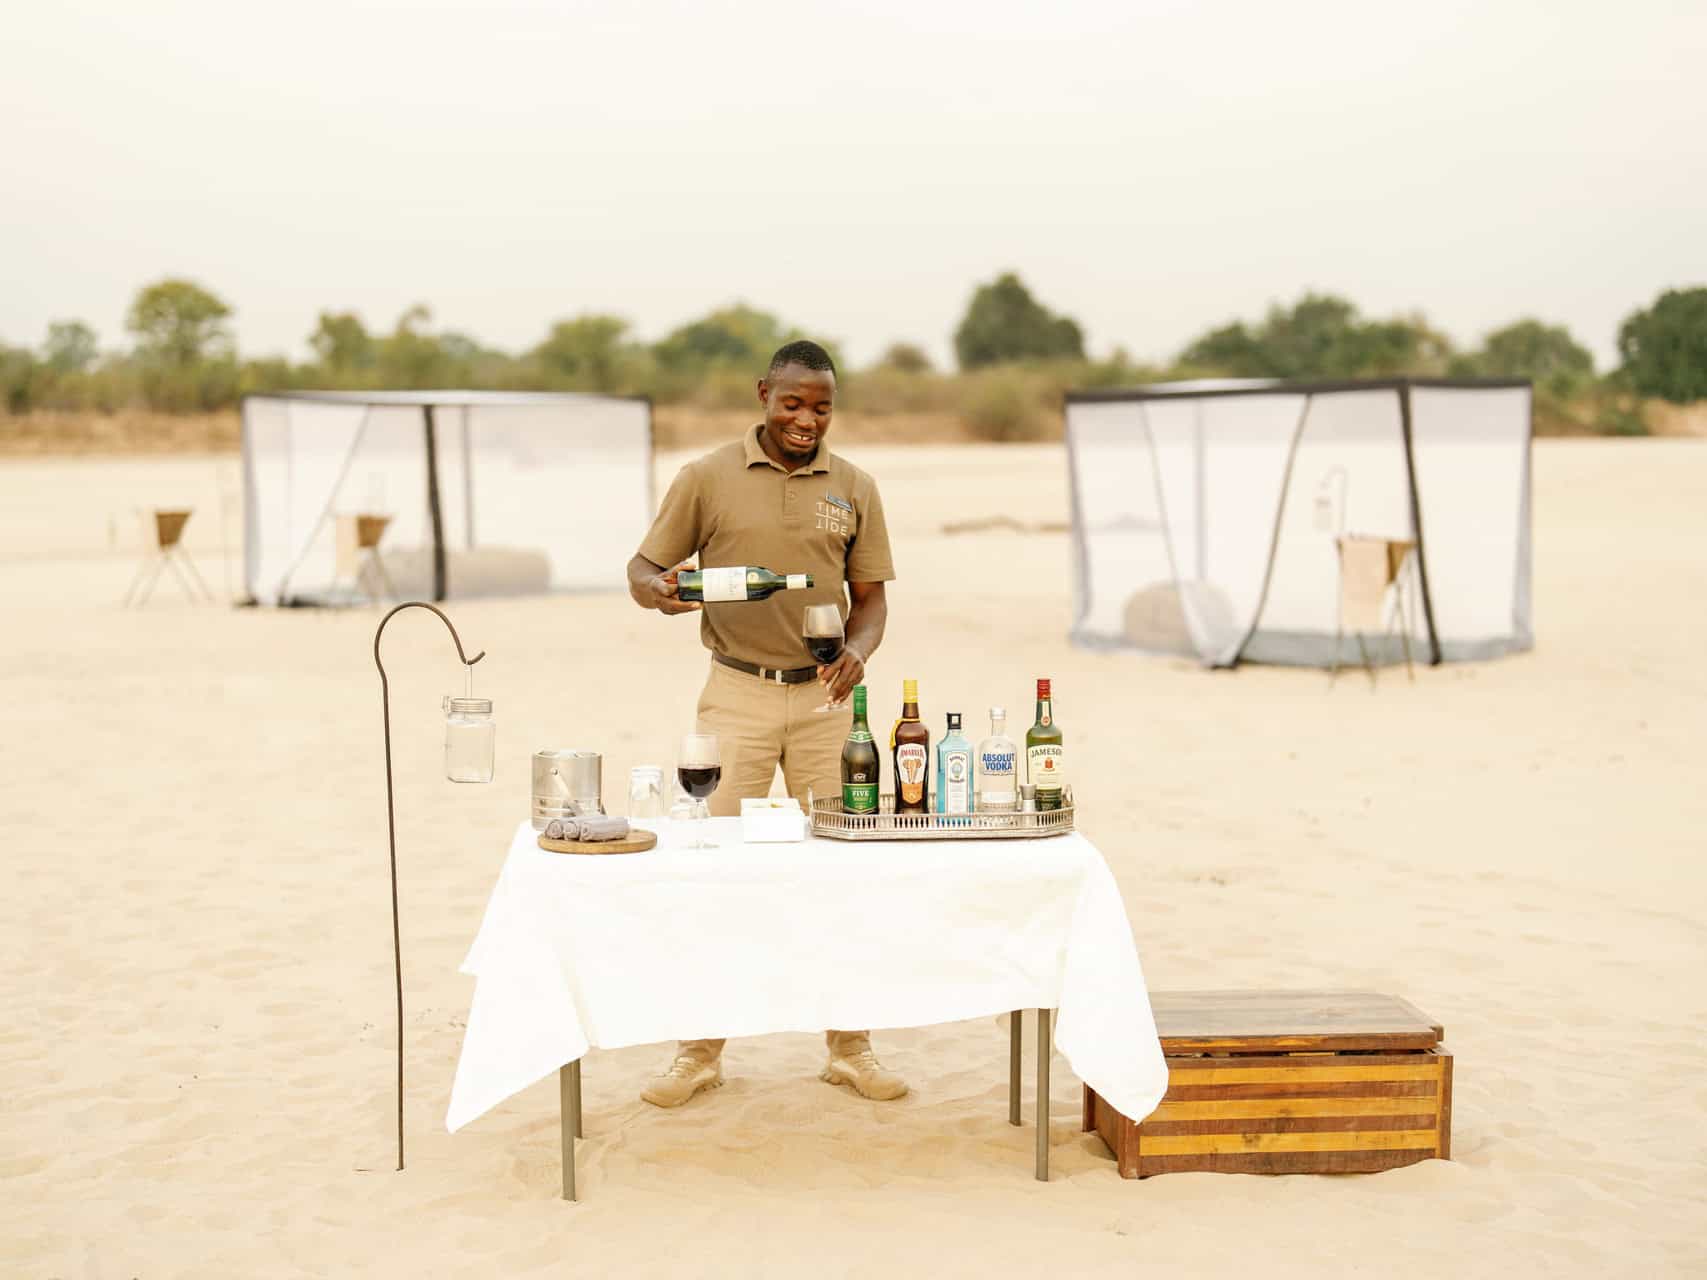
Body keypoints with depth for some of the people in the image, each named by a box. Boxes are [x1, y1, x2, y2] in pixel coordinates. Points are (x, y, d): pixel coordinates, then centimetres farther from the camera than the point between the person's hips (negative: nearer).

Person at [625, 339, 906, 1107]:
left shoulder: (854, 489, 6)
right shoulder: (707, 478, 0)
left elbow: (870, 596, 9)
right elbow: (642, 570, 3)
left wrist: (859, 649, -12)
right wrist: (659, 592, -21)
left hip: (823, 697, 2)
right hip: (737, 695, -2)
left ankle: (849, 1047, 18)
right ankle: (700, 1052, 13)